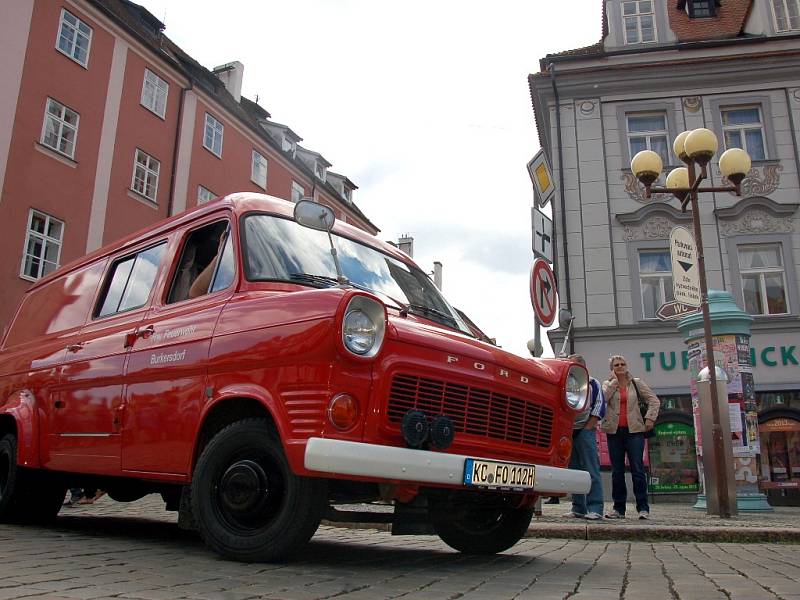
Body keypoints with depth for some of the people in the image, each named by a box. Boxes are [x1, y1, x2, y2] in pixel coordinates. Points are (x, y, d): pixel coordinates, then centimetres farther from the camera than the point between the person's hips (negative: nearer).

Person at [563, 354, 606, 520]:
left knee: (591, 471, -8)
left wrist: (586, 428, -9)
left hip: (585, 431, -5)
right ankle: (578, 509, 11)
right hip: (568, 433, 6)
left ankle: (595, 509, -7)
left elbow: (599, 408, -4)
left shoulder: (593, 384, 4)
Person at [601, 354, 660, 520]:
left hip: (634, 430, -1)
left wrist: (650, 418, -4)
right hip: (614, 431, 1)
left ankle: (643, 508, -2)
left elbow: (654, 400, 8)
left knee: (637, 469, -7)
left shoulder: (636, 383, 9)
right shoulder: (608, 385, 9)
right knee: (617, 471, 6)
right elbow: (603, 398, -12)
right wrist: (614, 381, -6)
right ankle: (619, 509, 12)